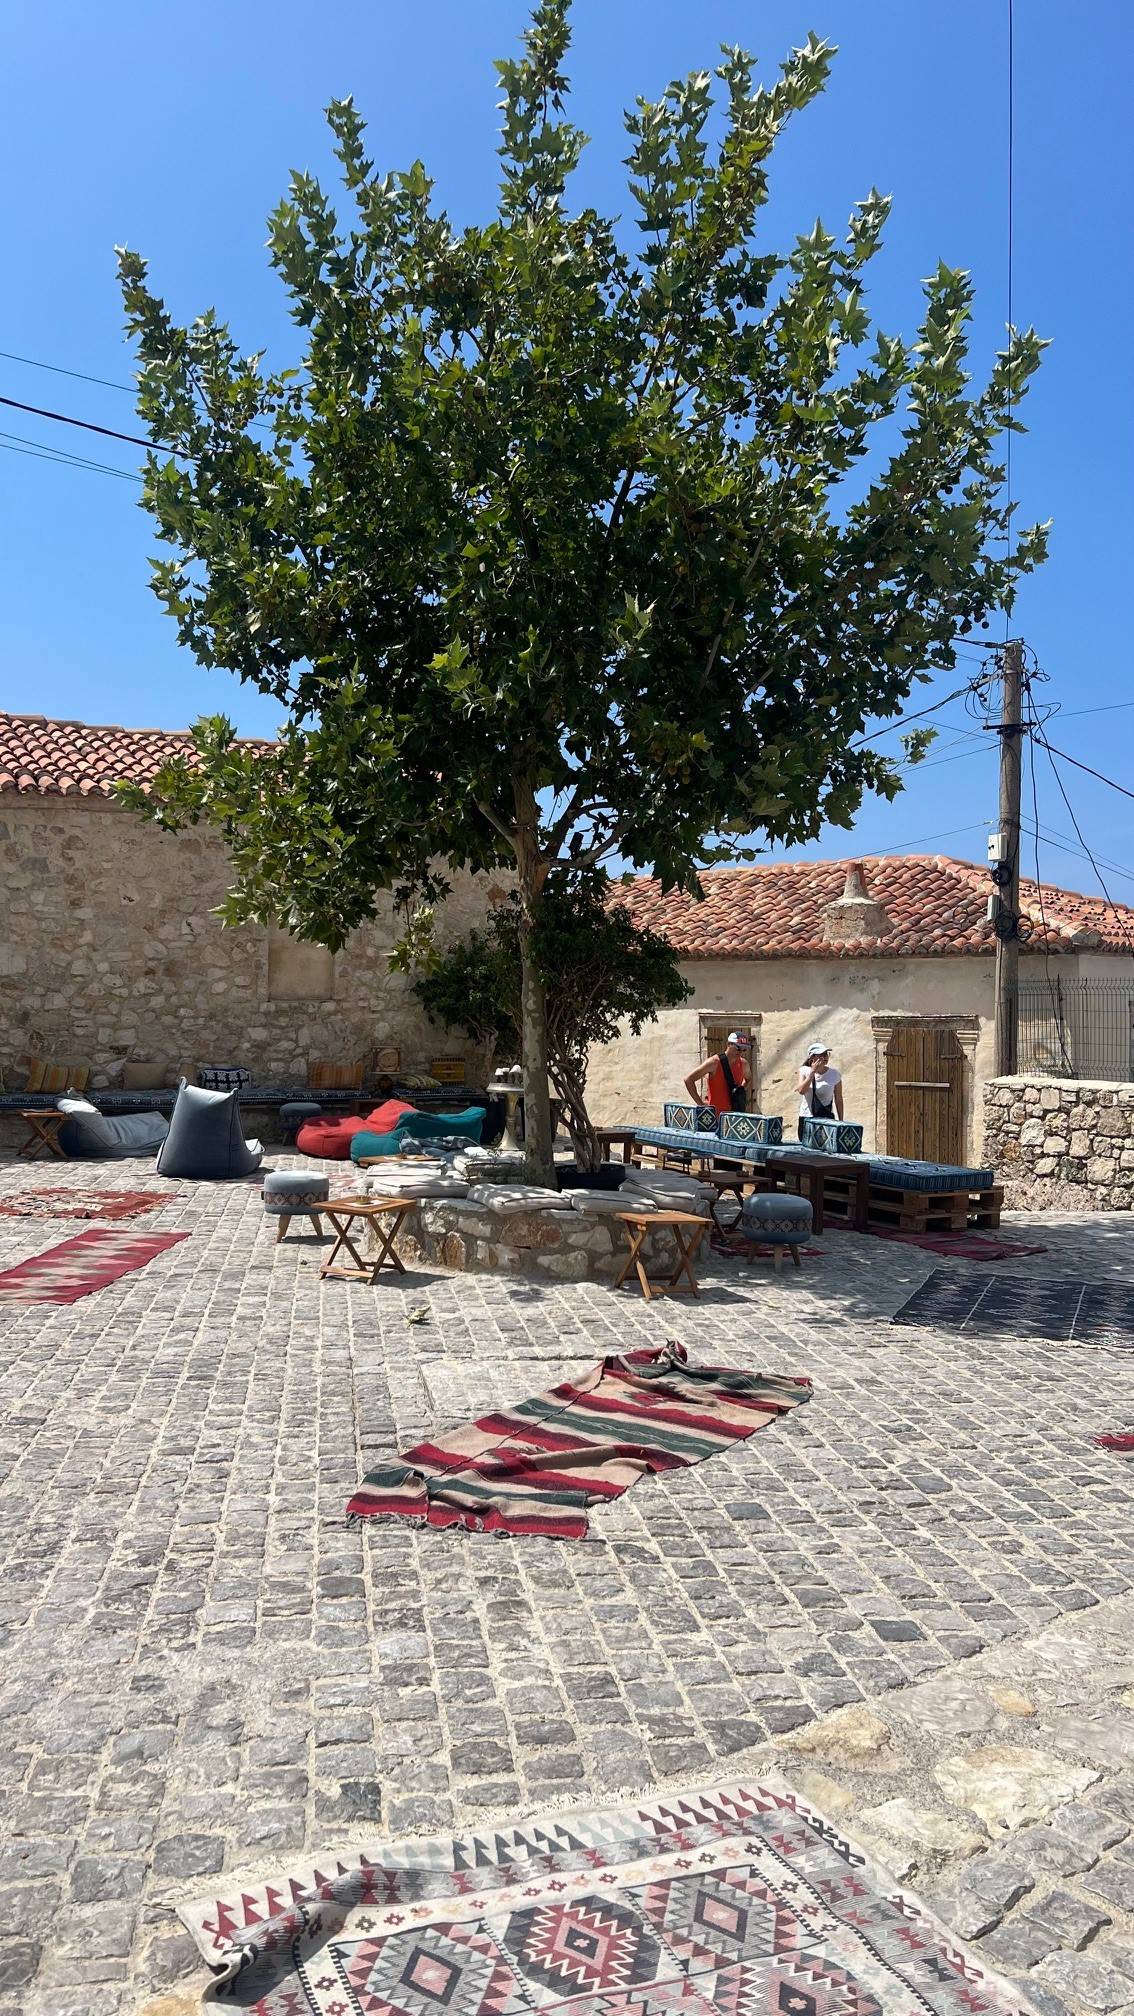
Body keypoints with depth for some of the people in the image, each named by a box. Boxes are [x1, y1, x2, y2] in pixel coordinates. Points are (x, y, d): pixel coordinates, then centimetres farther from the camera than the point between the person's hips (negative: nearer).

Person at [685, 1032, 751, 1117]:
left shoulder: (743, 1064, 5)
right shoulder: (715, 1063, -12)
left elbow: (748, 1078, 30)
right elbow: (688, 1080, -13)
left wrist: (741, 1093, 12)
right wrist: (700, 1104, -13)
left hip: (734, 1114, 5)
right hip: (715, 1114, -5)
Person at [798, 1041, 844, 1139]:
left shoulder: (834, 1074, -2)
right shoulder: (805, 1071, -1)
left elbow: (838, 1100, 4)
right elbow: (802, 1090, -19)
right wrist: (813, 1071, -18)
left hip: (827, 1119, -1)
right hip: (806, 1119, 1)